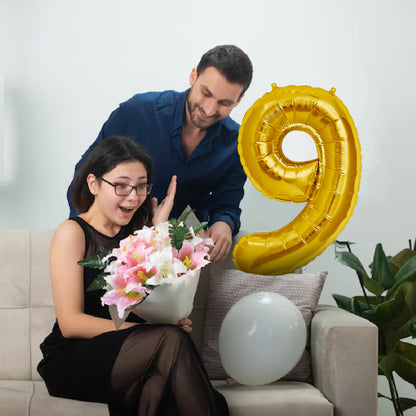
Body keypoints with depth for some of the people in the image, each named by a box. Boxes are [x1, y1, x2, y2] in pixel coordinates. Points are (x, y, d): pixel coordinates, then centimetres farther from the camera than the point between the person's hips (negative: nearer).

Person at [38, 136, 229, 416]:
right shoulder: (72, 232, -4)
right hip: (73, 360, -4)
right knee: (171, 340, -29)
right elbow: (70, 324, -12)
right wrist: (145, 330, -21)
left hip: (126, 355, 4)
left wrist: (159, 227, 1)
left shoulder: (136, 232, 13)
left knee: (159, 382, -32)